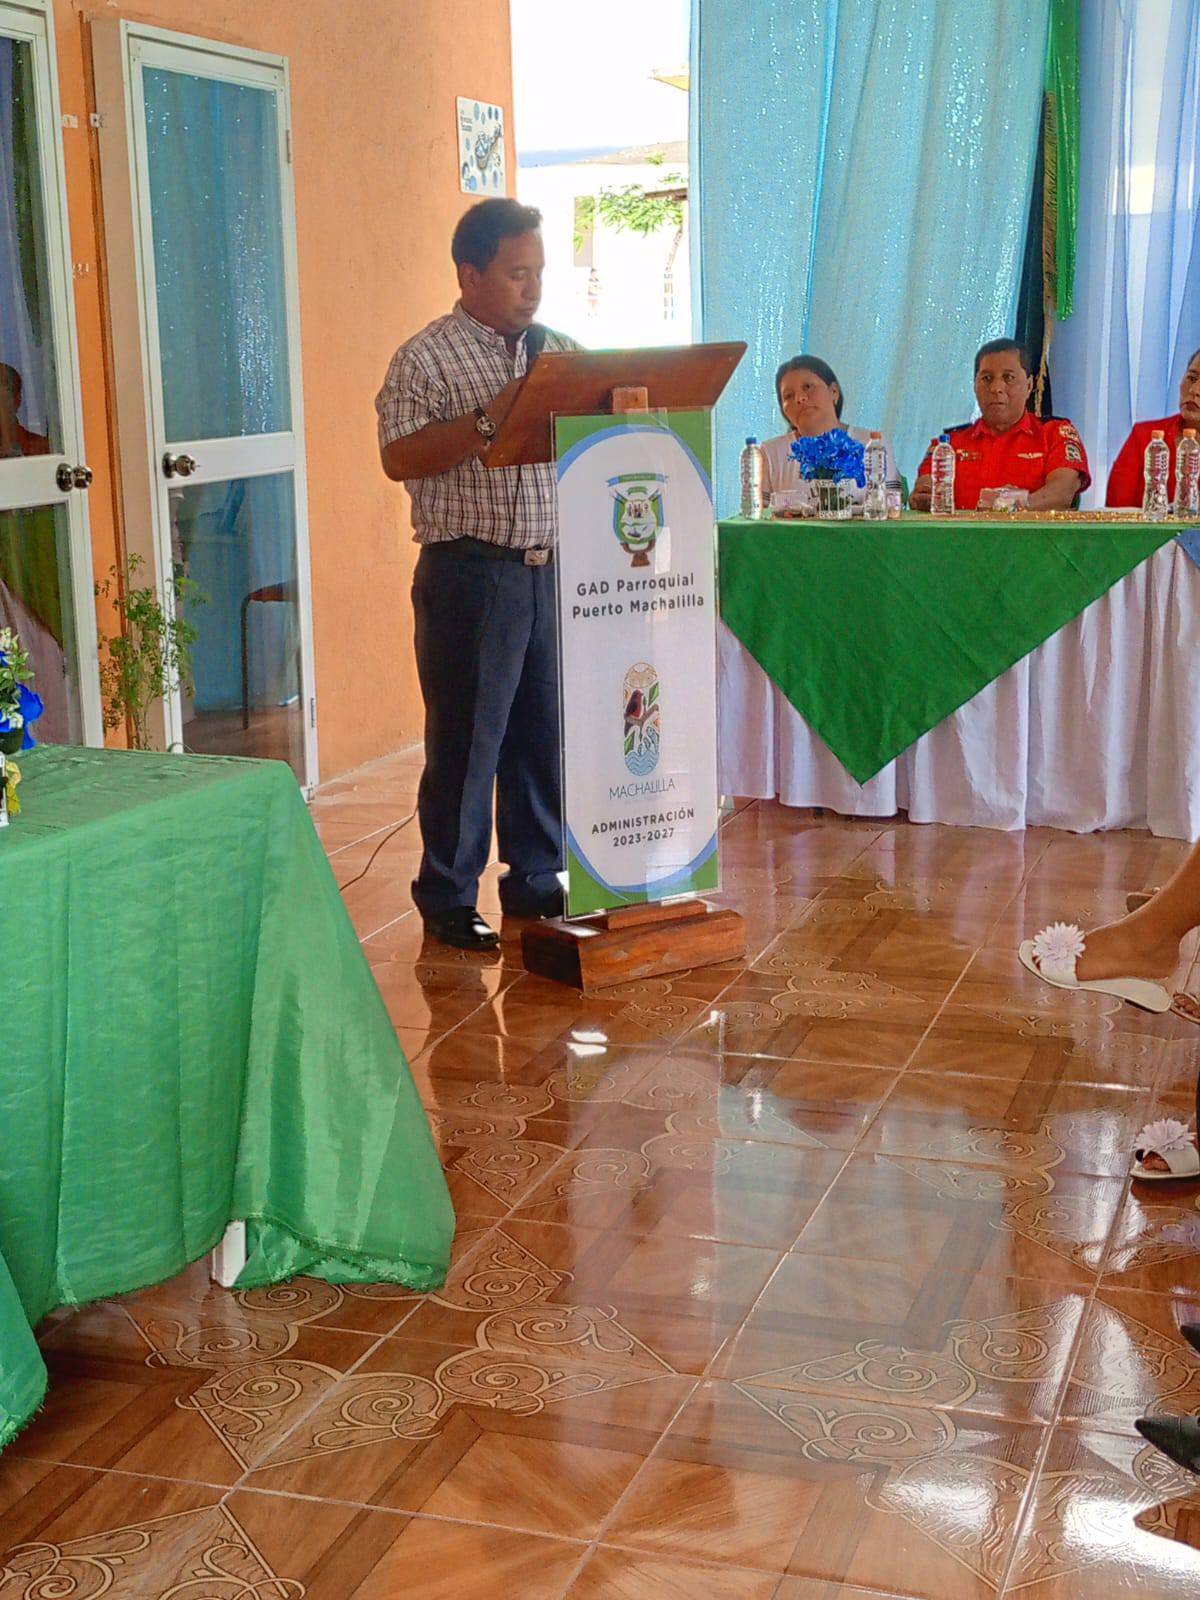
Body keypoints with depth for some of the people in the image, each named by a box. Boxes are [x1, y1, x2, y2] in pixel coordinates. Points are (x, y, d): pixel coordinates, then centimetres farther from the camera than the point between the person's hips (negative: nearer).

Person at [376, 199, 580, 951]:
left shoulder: (561, 351, 14)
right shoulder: (428, 358, -3)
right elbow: (399, 458, -13)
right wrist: (491, 420, -21)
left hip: (556, 567, 6)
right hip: (473, 571, -5)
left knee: (548, 731, 10)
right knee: (467, 736, 0)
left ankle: (537, 880, 24)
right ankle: (448, 898, 11)